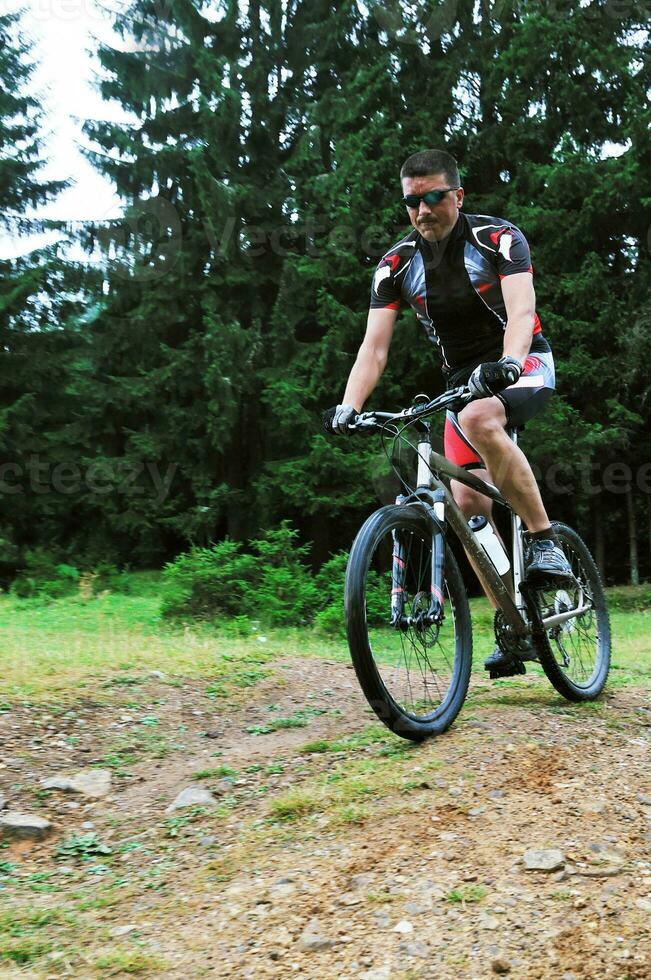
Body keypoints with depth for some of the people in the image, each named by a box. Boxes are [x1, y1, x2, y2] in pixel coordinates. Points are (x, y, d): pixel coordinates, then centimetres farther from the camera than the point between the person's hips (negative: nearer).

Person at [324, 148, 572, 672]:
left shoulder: (498, 238, -15)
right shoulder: (397, 263, -5)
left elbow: (521, 312, -30)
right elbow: (375, 345, -12)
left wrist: (506, 363, -51)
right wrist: (348, 406, -29)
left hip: (524, 367, -5)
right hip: (464, 380, 5)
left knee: (478, 419, -38)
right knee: (467, 502, -7)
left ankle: (544, 540, -25)